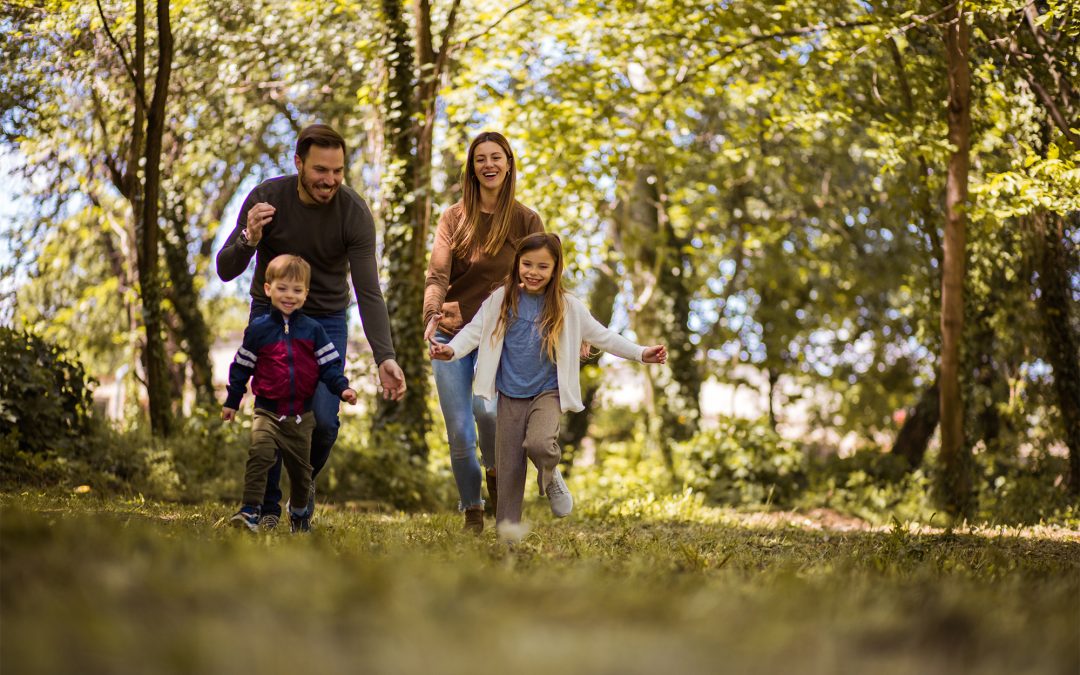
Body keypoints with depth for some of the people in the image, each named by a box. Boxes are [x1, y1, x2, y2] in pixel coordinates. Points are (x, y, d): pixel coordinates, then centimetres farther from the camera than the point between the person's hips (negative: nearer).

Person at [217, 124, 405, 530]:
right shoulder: (266, 198, -18)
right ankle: (267, 508, 7)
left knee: (324, 420, -12)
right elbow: (226, 271, -15)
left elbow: (369, 292, -24)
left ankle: (307, 480, 20)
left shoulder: (355, 213, -20)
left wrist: (385, 357, -36)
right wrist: (249, 239, -37)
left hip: (327, 321, 0)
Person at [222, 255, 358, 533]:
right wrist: (232, 401, 9)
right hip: (268, 410, -2)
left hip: (302, 414, 2)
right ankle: (250, 510, -25)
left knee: (300, 466, 14)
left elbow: (329, 364, 3)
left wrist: (343, 388, -13)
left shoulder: (313, 330, 2)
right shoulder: (258, 328, -1)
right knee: (259, 452, -26)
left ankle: (299, 511, 37)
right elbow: (241, 366, 6)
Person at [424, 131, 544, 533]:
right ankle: (472, 514, 17)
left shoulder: (526, 221, 3)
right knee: (459, 432, -1)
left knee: (486, 408, -27)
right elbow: (437, 276, -4)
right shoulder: (454, 219, 6)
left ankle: (495, 470, 4)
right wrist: (432, 315, -23)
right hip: (451, 334, 2)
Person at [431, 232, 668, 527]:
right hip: (510, 396, 2)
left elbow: (601, 336, 4)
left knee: (539, 443, -28)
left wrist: (641, 353, -3)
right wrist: (452, 350, -22)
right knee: (508, 468, 3)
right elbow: (475, 330, -3)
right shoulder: (501, 299, -1)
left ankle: (551, 477, 7)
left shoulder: (567, 307, -2)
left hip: (548, 393, -1)